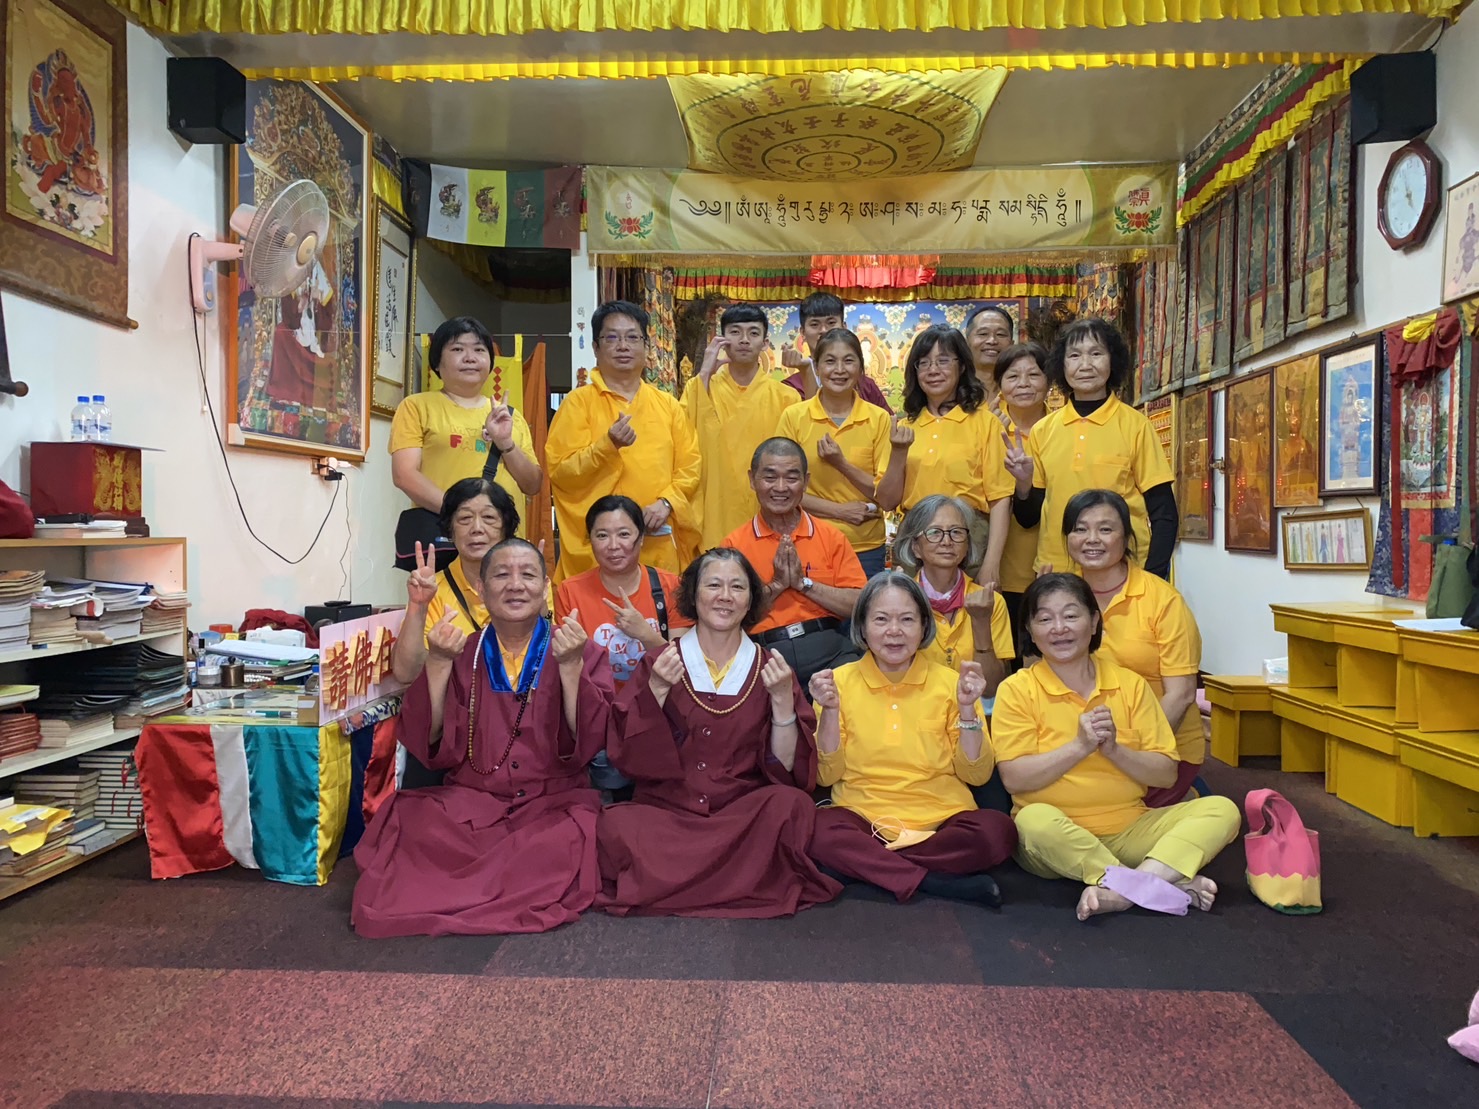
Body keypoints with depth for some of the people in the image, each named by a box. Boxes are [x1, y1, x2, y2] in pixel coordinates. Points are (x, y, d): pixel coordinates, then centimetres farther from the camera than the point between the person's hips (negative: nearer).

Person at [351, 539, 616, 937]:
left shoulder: (584, 653, 3)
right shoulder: (462, 654, 7)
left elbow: (588, 742, -10)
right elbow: (430, 745, -3)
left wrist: (570, 666, -22)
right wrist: (438, 663, -14)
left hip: (555, 803, 0)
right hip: (469, 801, 1)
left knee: (567, 843, -32)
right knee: (412, 825, -28)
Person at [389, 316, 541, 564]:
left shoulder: (510, 416, 18)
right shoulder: (417, 406, 8)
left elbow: (533, 485, 13)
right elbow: (405, 475, -4)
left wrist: (505, 443, -3)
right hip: (440, 537, -3)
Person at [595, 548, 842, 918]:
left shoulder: (770, 670, 6)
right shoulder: (659, 664, 5)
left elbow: (788, 770, -1)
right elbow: (628, 758, -2)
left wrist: (782, 700, -14)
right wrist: (656, 691, -14)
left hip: (745, 814, 1)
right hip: (667, 810, 0)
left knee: (792, 805, -30)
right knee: (617, 827, -30)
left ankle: (670, 882, -12)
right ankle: (743, 883, -10)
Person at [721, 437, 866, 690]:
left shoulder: (831, 537, 10)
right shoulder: (735, 544, 7)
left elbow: (859, 605, 1)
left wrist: (804, 582, -7)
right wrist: (776, 585, -8)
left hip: (828, 650, 2)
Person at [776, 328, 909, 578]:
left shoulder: (879, 419, -2)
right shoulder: (794, 417, -3)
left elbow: (888, 500, -4)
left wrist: (899, 452, -19)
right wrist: (839, 510, -12)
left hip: (866, 550, 1)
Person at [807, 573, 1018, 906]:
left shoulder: (948, 681, 3)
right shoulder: (840, 681, 2)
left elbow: (976, 775, 1)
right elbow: (827, 775, 0)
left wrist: (967, 708, -12)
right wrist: (830, 711, -14)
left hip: (942, 821, 1)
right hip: (863, 818, -1)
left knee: (998, 830, -28)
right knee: (817, 829, -31)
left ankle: (869, 862, -16)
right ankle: (936, 881, -21)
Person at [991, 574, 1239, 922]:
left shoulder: (1130, 684, 6)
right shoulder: (1017, 690, -3)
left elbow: (1166, 773, 2)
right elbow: (1014, 778, -11)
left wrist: (1113, 749, -15)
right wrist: (1079, 746, -18)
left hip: (1129, 830, 4)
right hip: (1055, 838, -3)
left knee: (1223, 810, -14)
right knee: (1034, 819, -36)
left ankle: (1120, 888, -32)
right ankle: (1167, 882, -25)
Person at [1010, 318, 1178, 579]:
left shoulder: (1135, 425, -3)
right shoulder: (1042, 430, 4)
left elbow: (1163, 514, -2)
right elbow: (1029, 519, 9)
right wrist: (1024, 482, -9)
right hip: (1055, 574, 2)